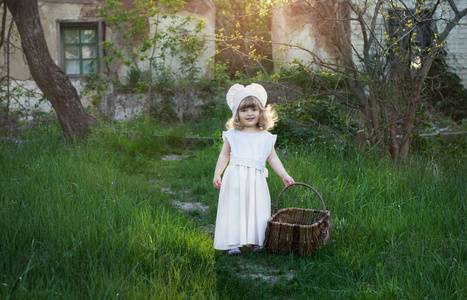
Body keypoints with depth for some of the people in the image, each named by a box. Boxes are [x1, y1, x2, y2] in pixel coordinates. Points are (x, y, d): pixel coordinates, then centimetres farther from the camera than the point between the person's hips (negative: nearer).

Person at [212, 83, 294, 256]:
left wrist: (284, 175, 9)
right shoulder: (232, 135, 7)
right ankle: (233, 243, 2)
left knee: (257, 209, 0)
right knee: (234, 209, -3)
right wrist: (217, 174, 1)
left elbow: (273, 159, 15)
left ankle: (255, 241, 8)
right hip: (235, 178, -1)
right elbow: (224, 155, 11)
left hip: (256, 180, 2)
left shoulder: (266, 137, 10)